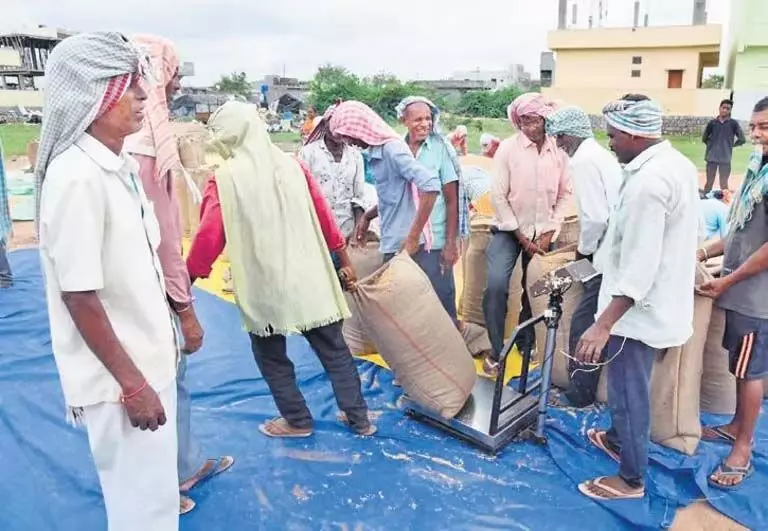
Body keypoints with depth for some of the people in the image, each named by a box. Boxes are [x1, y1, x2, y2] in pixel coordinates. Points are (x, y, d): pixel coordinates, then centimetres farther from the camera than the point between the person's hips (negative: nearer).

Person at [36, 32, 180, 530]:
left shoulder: (123, 166, 5)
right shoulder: (75, 177, -21)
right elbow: (79, 296, -21)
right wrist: (131, 383, -17)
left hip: (148, 359, 8)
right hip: (119, 376, -8)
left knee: (155, 490, 23)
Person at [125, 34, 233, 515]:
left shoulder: (145, 132, 6)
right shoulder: (141, 142, -23)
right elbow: (159, 237, -24)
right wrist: (184, 307, -17)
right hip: (155, 293, -9)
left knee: (174, 379, 22)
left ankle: (189, 464, 41)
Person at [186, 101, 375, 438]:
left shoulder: (224, 179, -9)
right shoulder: (292, 165, 3)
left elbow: (208, 238, -12)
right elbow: (324, 219, 6)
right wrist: (344, 262, 14)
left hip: (263, 286, -4)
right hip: (310, 279, 4)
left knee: (270, 355, 18)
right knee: (334, 350, 14)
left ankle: (297, 420, 27)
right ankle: (359, 419, 24)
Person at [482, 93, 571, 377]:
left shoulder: (559, 151, -4)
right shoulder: (508, 148, -11)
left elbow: (564, 194, 3)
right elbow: (498, 196, -12)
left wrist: (550, 232, -6)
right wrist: (520, 235, -12)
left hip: (541, 232, 3)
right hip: (509, 229, -3)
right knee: (496, 286, -19)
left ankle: (526, 344, 33)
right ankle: (496, 351, -4)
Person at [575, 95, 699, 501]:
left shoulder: (647, 182, -27)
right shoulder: (678, 164, 6)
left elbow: (638, 268, -30)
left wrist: (603, 325, -29)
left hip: (638, 309, -10)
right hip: (662, 301, 10)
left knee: (628, 393, 6)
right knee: (626, 386, 27)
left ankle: (631, 479, 24)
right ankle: (617, 439, 47)